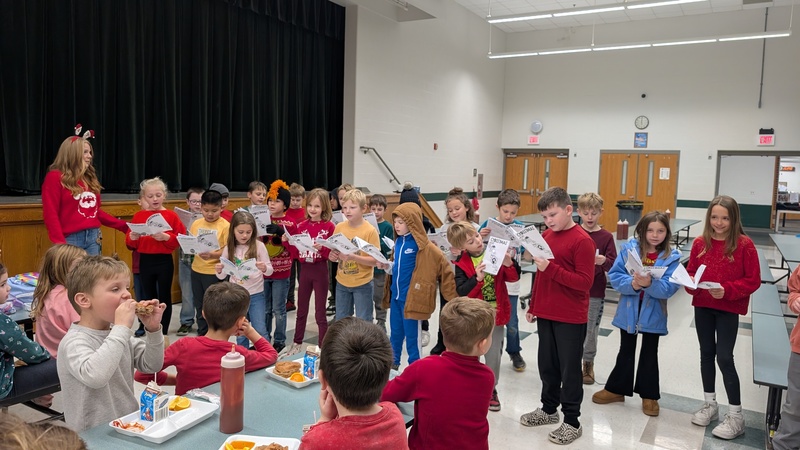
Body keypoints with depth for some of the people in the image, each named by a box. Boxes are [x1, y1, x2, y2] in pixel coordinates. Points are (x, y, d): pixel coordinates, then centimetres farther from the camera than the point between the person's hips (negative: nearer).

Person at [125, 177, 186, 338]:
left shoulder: (171, 216, -4)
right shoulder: (138, 216, 4)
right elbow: (130, 244, 6)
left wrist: (166, 237, -22)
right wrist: (132, 237, -15)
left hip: (164, 261, -2)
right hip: (145, 261, 3)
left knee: (164, 297, 6)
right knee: (148, 296, 13)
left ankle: (163, 331, 16)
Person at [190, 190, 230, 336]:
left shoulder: (225, 225, -10)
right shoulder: (196, 223, 5)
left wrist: (212, 255, -29)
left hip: (215, 272, -5)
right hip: (197, 270, 5)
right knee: (199, 306, 17)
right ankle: (202, 334, 32)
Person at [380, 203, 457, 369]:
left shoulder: (423, 246, -16)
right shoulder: (398, 241, 6)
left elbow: (444, 268, -15)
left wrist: (453, 295, -15)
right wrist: (387, 266, -3)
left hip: (411, 297, -7)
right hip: (395, 294, 7)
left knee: (412, 335, 6)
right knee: (395, 332, 19)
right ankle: (393, 363, 36)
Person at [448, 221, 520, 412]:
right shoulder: (461, 264, -9)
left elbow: (514, 277, -4)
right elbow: (460, 290, -20)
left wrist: (509, 264, -25)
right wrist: (477, 278, -35)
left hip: (496, 313, 2)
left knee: (494, 355, 13)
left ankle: (491, 389, 32)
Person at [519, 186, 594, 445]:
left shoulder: (582, 241, -15)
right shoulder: (546, 236, 6)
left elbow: (585, 281, -20)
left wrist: (551, 268, -27)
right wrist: (533, 306, 16)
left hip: (571, 318, -7)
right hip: (545, 314, 7)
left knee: (569, 369, 5)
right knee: (547, 365, 18)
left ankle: (572, 422, 20)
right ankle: (549, 409, 35)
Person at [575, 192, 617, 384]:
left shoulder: (606, 237, -4)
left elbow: (613, 265, -7)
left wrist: (603, 261, -27)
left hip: (595, 293, -1)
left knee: (590, 330, 10)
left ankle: (588, 362, 30)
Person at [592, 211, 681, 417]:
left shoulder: (671, 257, -10)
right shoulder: (629, 248, -8)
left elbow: (669, 288, -18)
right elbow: (614, 276, -11)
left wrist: (650, 284, -35)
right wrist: (632, 284, -29)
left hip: (653, 314, -1)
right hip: (628, 311, 1)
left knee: (649, 354, 14)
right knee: (626, 351, 17)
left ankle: (649, 395, 30)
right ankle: (617, 389, 32)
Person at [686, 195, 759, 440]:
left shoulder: (744, 245, -11)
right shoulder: (700, 243, 0)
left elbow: (753, 280, -10)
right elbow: (691, 271, 8)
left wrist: (727, 290, -23)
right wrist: (691, 284, -13)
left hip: (728, 309, -4)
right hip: (702, 306, 4)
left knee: (724, 357, -4)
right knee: (706, 354, 13)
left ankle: (736, 415, 9)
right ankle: (710, 404, 29)